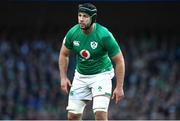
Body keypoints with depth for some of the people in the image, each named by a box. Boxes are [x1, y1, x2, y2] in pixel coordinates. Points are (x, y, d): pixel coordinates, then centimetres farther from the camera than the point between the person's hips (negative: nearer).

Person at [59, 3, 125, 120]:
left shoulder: (104, 35, -23)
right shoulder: (73, 33, -11)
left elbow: (119, 60, -15)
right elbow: (64, 54, 8)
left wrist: (119, 87, -16)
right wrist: (63, 77, 0)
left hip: (101, 74, -4)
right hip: (80, 76, 5)